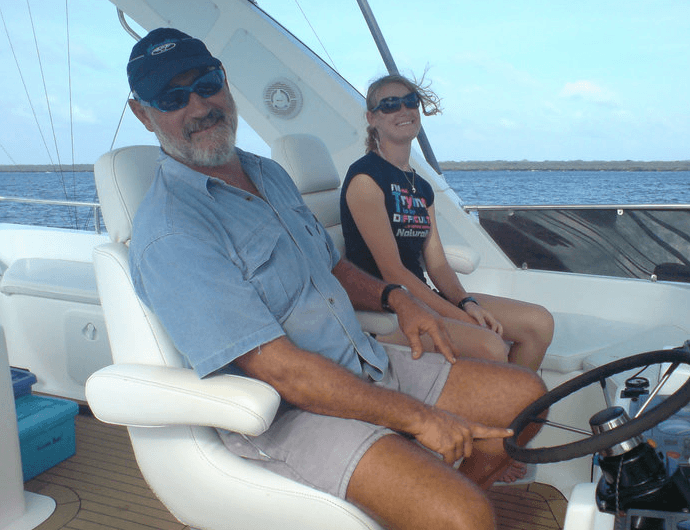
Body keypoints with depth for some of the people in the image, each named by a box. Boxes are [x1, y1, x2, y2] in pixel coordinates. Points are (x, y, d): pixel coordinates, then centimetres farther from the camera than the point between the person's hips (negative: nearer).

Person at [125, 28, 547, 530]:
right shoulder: (169, 233, -19)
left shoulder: (270, 174, 11)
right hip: (290, 413, -8)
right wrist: (417, 417, -20)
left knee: (525, 393, 7)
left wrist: (394, 297, 4)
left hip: (369, 365, 9)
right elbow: (279, 369, -24)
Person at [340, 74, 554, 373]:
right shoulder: (365, 177, -9)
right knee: (490, 347, -28)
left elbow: (437, 264, 10)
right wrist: (460, 318, -19)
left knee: (539, 322, -2)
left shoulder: (422, 188, 16)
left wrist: (467, 303, -10)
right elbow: (391, 271, -16)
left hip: (421, 296, 8)